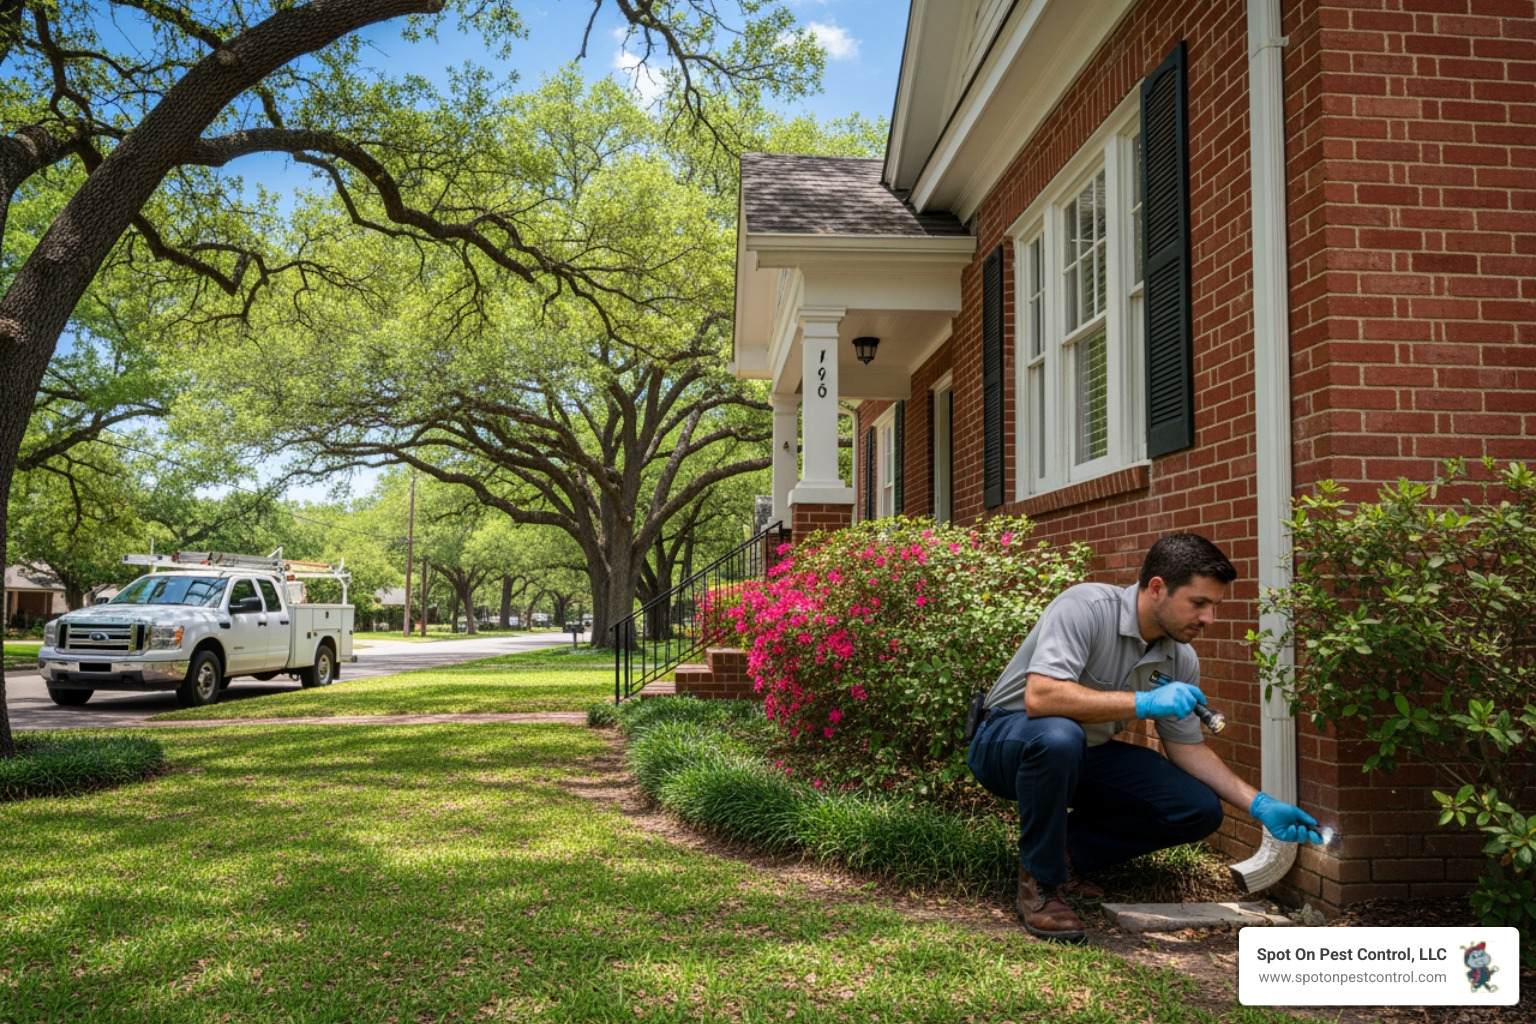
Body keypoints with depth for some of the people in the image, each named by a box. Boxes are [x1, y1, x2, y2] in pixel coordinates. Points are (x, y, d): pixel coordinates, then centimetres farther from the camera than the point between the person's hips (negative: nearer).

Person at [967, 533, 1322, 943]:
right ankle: (1039, 884, -20)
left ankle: (1067, 851, 6)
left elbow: (1188, 748, 6)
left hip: (1088, 756, 7)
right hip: (1009, 738, -7)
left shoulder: (1181, 659, -4)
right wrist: (1145, 702, -38)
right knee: (1059, 736, -42)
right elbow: (1039, 697, -38)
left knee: (1200, 810, -8)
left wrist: (1261, 805, -6)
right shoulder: (1085, 606, -27)